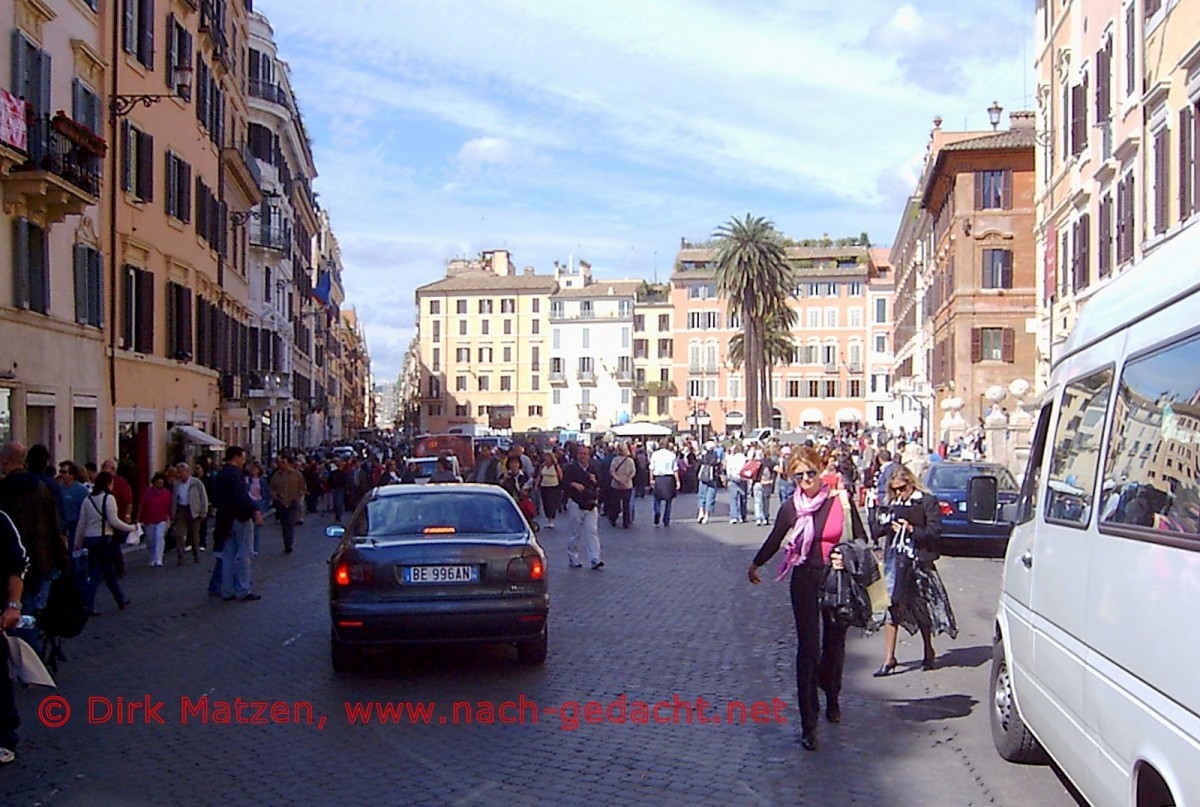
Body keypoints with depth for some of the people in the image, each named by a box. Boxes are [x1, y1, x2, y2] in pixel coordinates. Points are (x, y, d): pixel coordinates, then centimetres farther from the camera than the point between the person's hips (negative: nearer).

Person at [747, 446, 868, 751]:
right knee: (808, 648, -5)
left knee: (834, 644, 14)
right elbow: (774, 541, 14)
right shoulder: (790, 508, -3)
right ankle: (808, 724, -2)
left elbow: (861, 538, 1)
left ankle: (832, 700, 41)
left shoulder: (840, 500, -6)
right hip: (805, 581, 0)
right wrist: (755, 565, 26)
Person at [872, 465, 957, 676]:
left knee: (922, 608, 8)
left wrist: (911, 530, -19)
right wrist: (887, 524, -9)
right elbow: (877, 531, 11)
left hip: (918, 560, -4)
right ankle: (889, 658, 0)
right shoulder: (892, 504, 13)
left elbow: (935, 531, -8)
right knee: (890, 606, -4)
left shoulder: (928, 502, -2)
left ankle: (929, 652, 28)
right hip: (894, 559, 4)